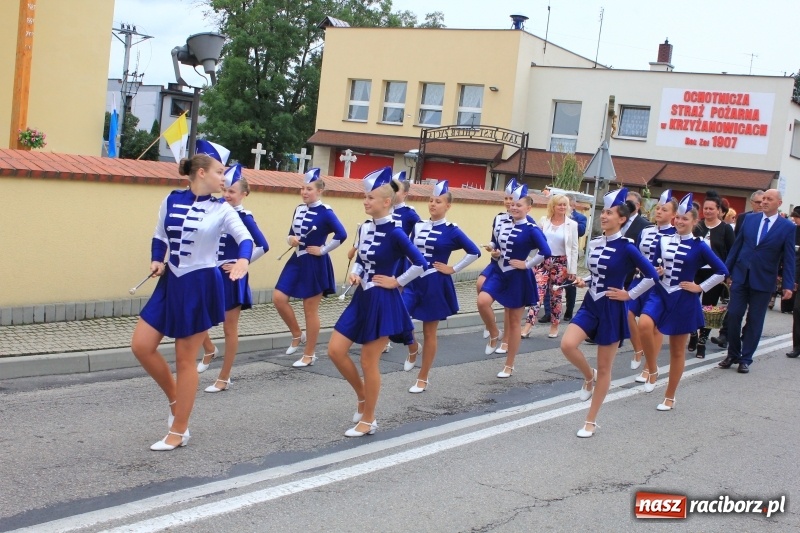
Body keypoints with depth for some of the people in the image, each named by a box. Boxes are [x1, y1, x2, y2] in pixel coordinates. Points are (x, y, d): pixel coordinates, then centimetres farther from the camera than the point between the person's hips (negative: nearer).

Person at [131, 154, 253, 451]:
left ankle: (179, 432, 13)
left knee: (185, 359, 2)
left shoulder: (221, 210, -3)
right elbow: (160, 237, 13)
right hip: (170, 282, 4)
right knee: (141, 346, -2)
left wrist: (243, 260, -33)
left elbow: (245, 238, -12)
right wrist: (157, 260, -5)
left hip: (200, 285, -4)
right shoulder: (171, 201, 3)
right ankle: (175, 399, 22)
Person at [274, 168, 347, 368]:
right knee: (279, 298, -1)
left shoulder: (325, 212, -14)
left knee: (310, 310, 1)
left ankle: (309, 355, 13)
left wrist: (323, 250, -17)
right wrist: (290, 240, -6)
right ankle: (298, 335, 21)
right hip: (296, 260, 7)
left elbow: (341, 234, -23)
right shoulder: (299, 209, 8)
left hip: (315, 264, -7)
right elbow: (292, 233, 17)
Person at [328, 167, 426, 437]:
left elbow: (421, 264, -17)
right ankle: (362, 396, 26)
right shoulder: (364, 228, 6)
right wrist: (355, 274, -2)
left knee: (369, 361, 0)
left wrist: (397, 282, -11)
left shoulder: (394, 233, -16)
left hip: (382, 301, -8)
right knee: (335, 350, 4)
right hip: (361, 298, 8)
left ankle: (368, 420, 16)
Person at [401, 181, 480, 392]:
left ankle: (422, 379, 16)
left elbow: (475, 253, -8)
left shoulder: (451, 231, -8)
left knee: (429, 333, 5)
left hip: (435, 284, -4)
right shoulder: (418, 227, 6)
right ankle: (413, 349, 22)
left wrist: (453, 269, -8)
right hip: (414, 281, 4)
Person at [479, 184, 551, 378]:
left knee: (514, 322, 6)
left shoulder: (531, 229, -13)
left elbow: (546, 252, -24)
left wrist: (527, 264, -17)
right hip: (499, 272, 5)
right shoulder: (501, 224, 4)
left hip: (518, 277, -5)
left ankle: (509, 366, 17)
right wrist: (494, 251, 0)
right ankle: (494, 334, 6)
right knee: (482, 301, -24)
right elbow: (493, 242, 21)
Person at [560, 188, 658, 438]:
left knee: (604, 368, 5)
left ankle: (591, 421, 15)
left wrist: (629, 295, -9)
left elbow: (651, 276, -10)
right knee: (567, 345, -19)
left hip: (611, 310, -5)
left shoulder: (626, 248, -14)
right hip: (590, 305, 5)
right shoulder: (594, 243, 4)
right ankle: (589, 377, 14)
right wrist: (584, 282, 3)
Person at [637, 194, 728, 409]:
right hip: (660, 294, 3)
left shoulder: (699, 246, -7)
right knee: (645, 324, -28)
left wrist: (700, 287, -6)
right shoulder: (663, 241, 3)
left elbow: (722, 271, -5)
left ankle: (669, 397, 21)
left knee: (677, 350, 7)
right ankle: (653, 371, -7)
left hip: (683, 300, -2)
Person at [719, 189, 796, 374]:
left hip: (763, 281, -2)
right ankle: (732, 354, 17)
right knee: (733, 316, 2)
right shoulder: (749, 219, 4)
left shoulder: (787, 227, -3)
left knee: (754, 320, 5)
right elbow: (736, 246, 8)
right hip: (741, 276, 2)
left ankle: (745, 359, 15)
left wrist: (788, 285, -9)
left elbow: (789, 258, -4)